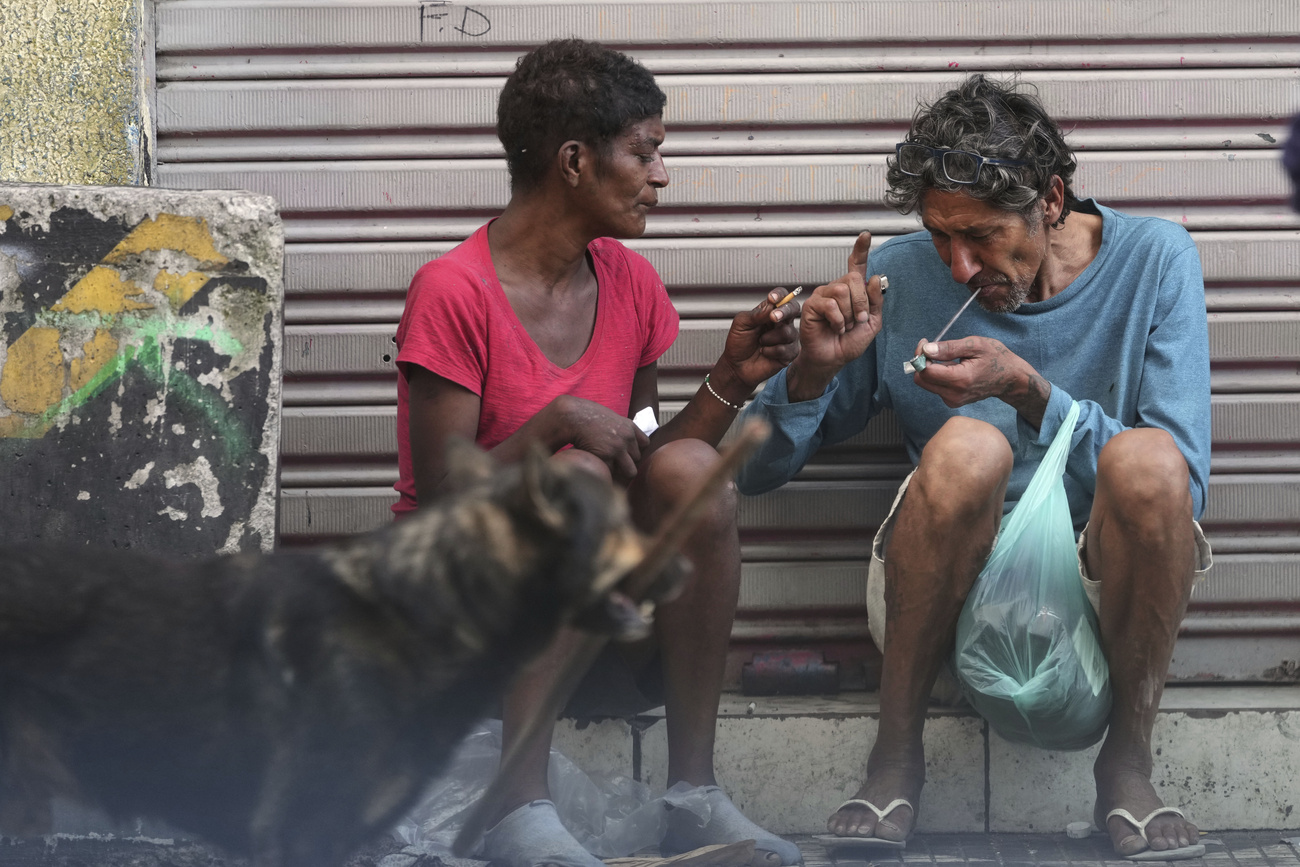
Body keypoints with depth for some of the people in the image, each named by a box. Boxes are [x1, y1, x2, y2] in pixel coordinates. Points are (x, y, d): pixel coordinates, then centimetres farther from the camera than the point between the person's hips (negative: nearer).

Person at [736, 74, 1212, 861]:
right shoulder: (898, 276, 0)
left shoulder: (1154, 260, -2)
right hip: (955, 588, 0)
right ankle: (896, 761, -16)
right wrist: (814, 370, -15)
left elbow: (1180, 486, -12)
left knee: (1146, 462, -34)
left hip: (1104, 588, 0)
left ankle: (1128, 764, -13)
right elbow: (756, 471, 5)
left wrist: (1029, 390, -22)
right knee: (965, 448, -33)